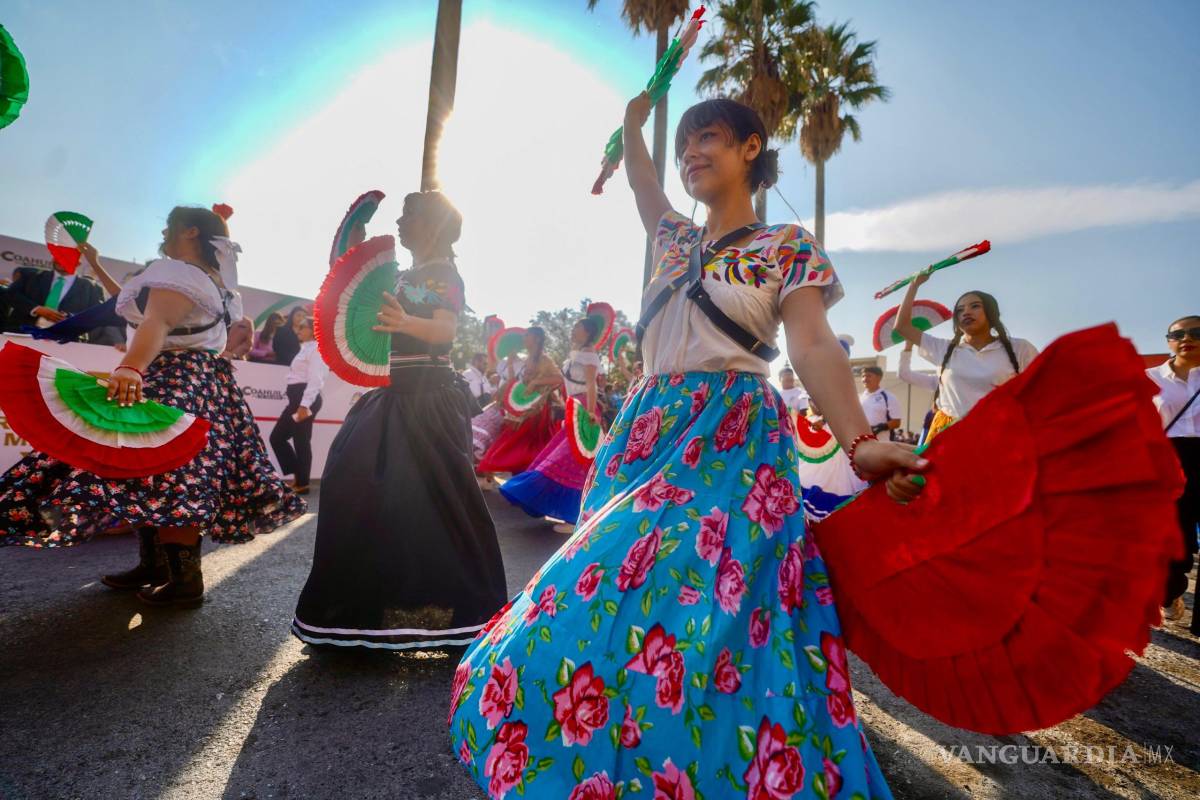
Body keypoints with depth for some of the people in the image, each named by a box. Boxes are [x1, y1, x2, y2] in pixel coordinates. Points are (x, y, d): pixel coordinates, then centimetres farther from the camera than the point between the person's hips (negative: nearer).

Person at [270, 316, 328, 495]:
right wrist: (298, 403, 12)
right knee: (277, 437, 11)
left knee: (301, 441, -4)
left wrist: (304, 405, -23)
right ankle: (298, 475, 17)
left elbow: (315, 380, -17)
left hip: (306, 399, -10)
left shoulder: (316, 349, -7)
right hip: (297, 398, 10)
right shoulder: (305, 349, 23)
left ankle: (302, 483, 7)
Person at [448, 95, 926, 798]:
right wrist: (633, 125, 46)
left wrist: (861, 441, -22)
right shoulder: (681, 240, 22)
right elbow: (643, 185, 43)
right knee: (605, 594, 3)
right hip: (646, 432, 6)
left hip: (731, 444, -6)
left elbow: (813, 347, -9)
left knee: (699, 609, -17)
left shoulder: (787, 246, 5)